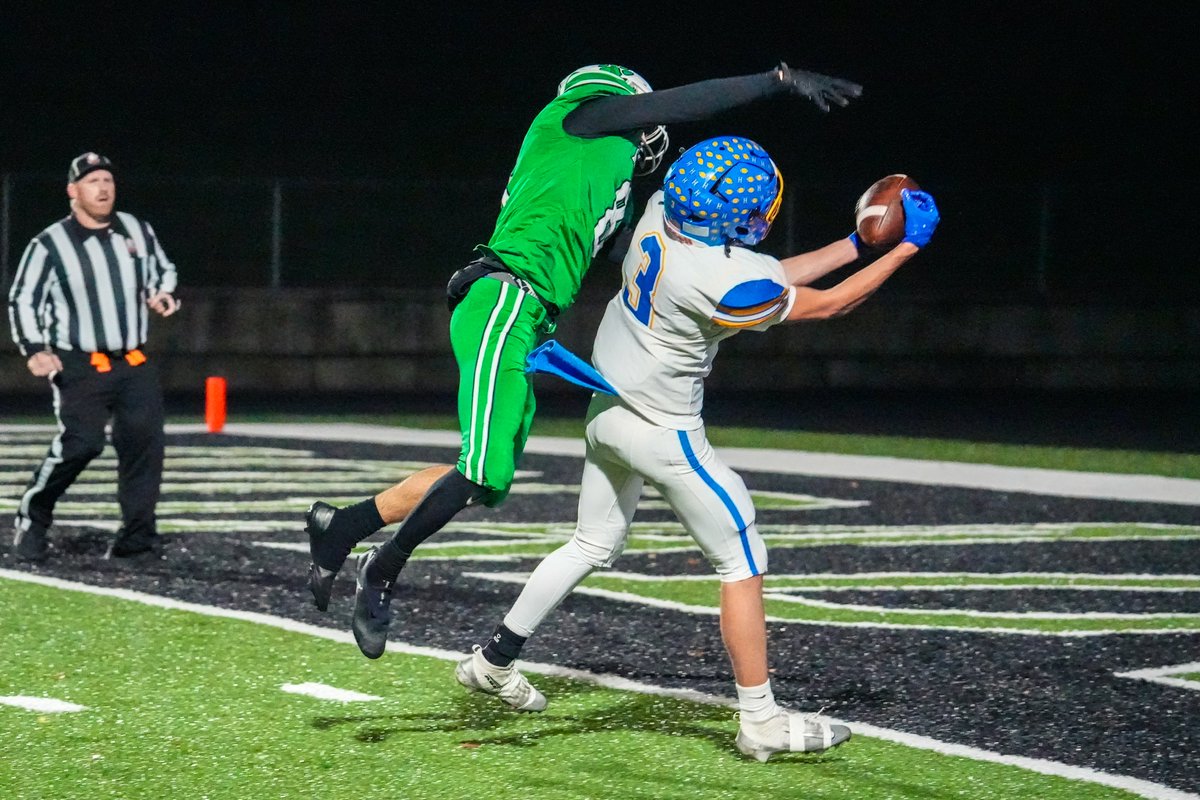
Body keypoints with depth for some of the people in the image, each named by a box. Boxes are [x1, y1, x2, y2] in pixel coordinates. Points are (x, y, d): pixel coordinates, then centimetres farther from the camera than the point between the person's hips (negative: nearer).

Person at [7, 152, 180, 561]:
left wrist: (162, 294, 2)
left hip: (135, 363, 4)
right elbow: (23, 299, -3)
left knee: (144, 439, -8)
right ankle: (31, 517, 3)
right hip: (79, 367, -4)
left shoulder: (138, 231, 6)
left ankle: (136, 533, 0)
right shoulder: (50, 245, -7)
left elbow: (163, 269, 24)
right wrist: (35, 350, -16)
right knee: (80, 442, -16)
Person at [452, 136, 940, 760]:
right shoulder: (726, 280, -32)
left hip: (607, 408, 8)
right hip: (663, 434, -8)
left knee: (594, 546, 26)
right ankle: (761, 721, 7)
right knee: (743, 566, 4)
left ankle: (493, 661, 32)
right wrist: (906, 246, -7)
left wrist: (855, 243, 4)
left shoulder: (662, 210, -10)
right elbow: (824, 306, -15)